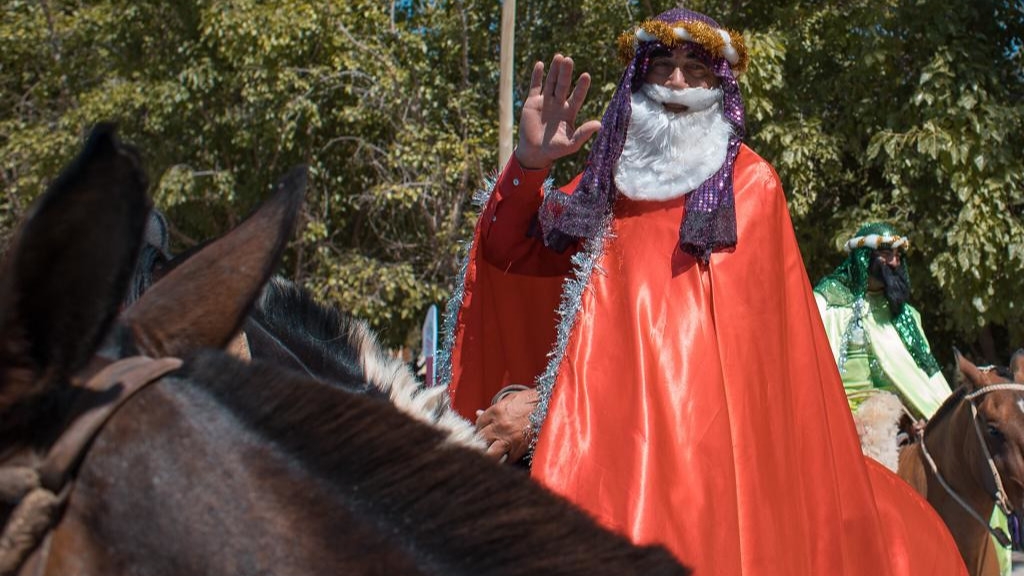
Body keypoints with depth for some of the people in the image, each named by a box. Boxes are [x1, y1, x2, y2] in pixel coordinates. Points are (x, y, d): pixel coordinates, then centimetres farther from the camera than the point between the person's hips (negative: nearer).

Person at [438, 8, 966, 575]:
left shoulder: (748, 183, 3)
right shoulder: (610, 176, 17)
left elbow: (706, 322, -8)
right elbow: (510, 252, 15)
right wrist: (529, 163, -5)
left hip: (700, 425, -3)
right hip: (599, 431, 4)